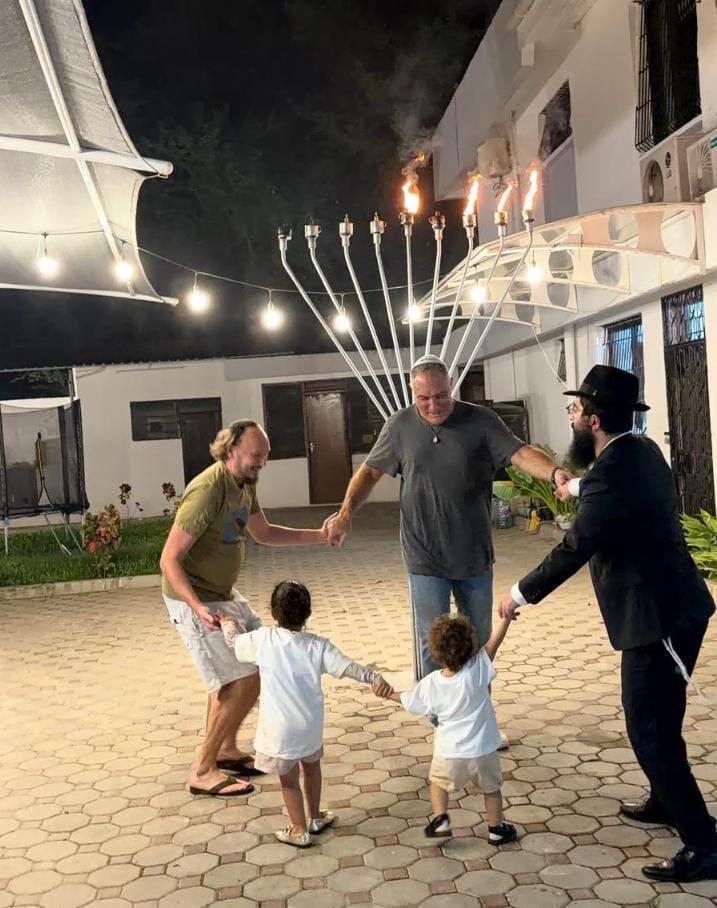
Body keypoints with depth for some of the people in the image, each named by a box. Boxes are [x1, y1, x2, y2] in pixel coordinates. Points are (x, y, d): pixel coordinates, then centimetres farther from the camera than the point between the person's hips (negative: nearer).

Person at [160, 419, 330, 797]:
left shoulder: (245, 484, 3)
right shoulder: (207, 491, -26)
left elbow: (263, 533, 19)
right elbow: (170, 560, -25)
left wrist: (318, 536, 13)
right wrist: (199, 609, -37)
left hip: (223, 595, 10)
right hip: (194, 600, -10)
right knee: (246, 680, -11)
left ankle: (226, 750, 29)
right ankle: (202, 772, 3)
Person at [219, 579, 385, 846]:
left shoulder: (262, 639, -13)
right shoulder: (318, 645, -10)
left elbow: (234, 640, 5)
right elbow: (348, 668, -14)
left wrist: (228, 623, 25)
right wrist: (374, 678, -6)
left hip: (280, 726, -3)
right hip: (311, 723, 3)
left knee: (289, 779, 13)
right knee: (311, 766, 26)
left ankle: (299, 830, 26)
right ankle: (314, 817, 42)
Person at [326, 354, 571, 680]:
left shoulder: (481, 420, -7)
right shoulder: (400, 426, -4)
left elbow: (521, 453, -16)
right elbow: (370, 471, 5)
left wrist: (554, 471, -36)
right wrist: (347, 511, -10)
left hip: (474, 555, 2)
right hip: (425, 558, -1)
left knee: (478, 640, 19)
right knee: (431, 644, -1)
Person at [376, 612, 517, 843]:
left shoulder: (431, 683, -11)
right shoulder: (477, 670, -20)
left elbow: (409, 701, 4)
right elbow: (493, 643, -20)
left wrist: (390, 694, 21)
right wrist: (507, 618, -21)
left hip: (450, 753, 1)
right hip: (482, 751, -1)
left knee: (438, 781, 29)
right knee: (491, 788, 24)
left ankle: (440, 820, 17)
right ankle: (497, 830, 34)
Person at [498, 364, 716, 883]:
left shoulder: (611, 475, -24)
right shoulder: (641, 451, 5)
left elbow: (571, 552, -20)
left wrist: (520, 596, -7)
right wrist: (576, 488, 48)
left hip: (658, 616, -10)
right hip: (672, 606, 10)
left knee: (649, 730, -2)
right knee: (659, 719, 24)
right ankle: (667, 801, 42)